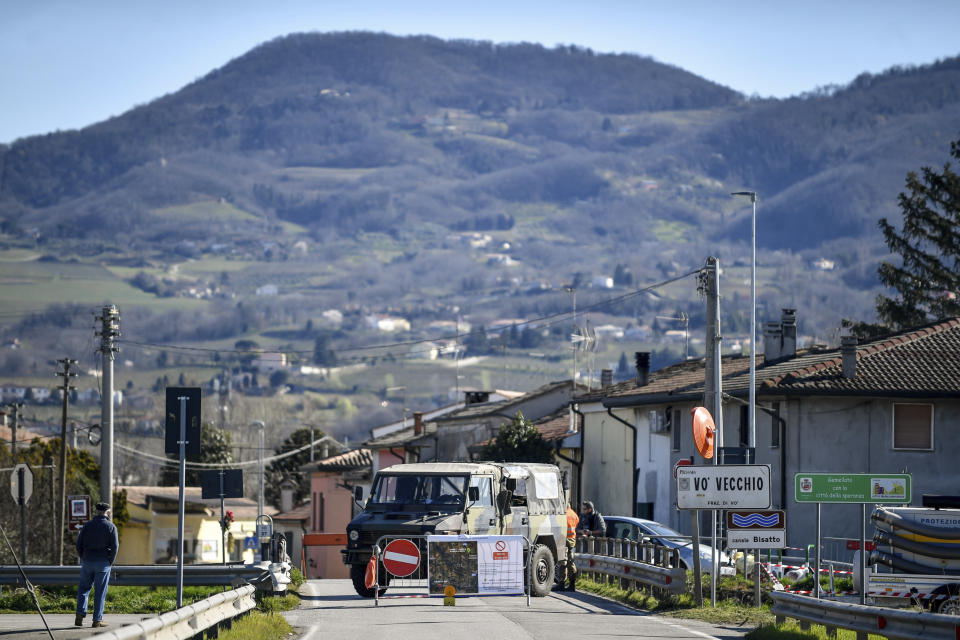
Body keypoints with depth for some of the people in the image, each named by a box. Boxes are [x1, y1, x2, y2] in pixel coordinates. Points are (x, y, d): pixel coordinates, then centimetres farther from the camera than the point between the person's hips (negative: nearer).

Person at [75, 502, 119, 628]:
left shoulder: (87, 526, 4)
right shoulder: (111, 527, -4)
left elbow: (79, 544, 2)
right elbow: (115, 546, -9)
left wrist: (83, 558, 10)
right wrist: (110, 562, 1)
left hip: (87, 561, 2)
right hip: (103, 562, -2)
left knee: (83, 589, 13)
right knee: (100, 592, 2)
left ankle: (80, 615, -2)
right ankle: (97, 620, 2)